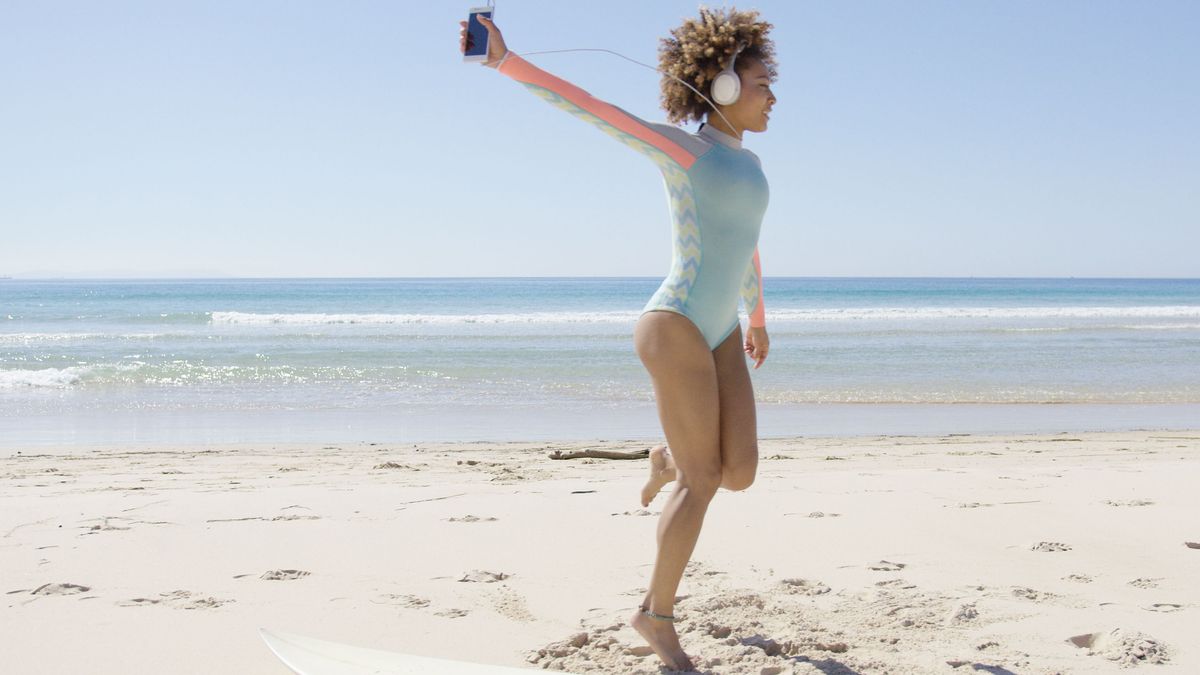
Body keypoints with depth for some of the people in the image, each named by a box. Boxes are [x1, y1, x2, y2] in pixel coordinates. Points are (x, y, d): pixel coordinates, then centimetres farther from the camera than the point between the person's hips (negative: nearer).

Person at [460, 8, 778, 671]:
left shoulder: (748, 162, 16)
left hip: (720, 334, 8)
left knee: (739, 475, 2)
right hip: (675, 327, -8)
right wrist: (504, 59, -25)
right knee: (703, 481, -7)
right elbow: (582, 104, -15)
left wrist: (757, 317, 40)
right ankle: (658, 614, 9)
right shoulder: (680, 146, -8)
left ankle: (670, 459, 37)